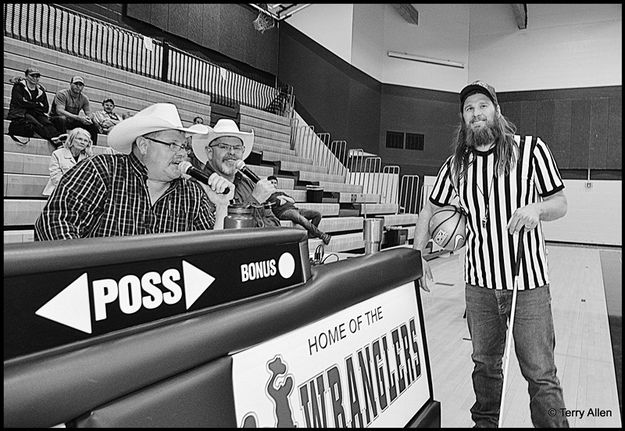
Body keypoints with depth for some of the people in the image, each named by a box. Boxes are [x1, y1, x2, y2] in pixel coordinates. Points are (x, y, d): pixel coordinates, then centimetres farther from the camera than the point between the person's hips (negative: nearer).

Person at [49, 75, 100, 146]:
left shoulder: (84, 98, 3)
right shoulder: (62, 94, -15)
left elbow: (89, 114, 3)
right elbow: (59, 111, -27)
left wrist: (89, 119, -25)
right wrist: (79, 118, -37)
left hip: (72, 122, 5)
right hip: (56, 119, -5)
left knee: (93, 125, -9)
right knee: (62, 118, -39)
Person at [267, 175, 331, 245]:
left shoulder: (280, 192, 35)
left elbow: (293, 201, 23)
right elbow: (280, 203, -5)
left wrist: (283, 197, 9)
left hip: (294, 208, 8)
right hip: (284, 212, -8)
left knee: (317, 214, -9)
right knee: (301, 219, -38)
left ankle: (310, 234, -13)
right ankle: (321, 235, -31)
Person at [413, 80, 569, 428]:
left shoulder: (531, 149, -3)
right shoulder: (455, 164, 5)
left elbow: (560, 203, 1)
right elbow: (429, 210, 15)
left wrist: (537, 208, -22)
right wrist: (418, 255, 5)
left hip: (529, 282, -3)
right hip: (479, 284, 3)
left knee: (540, 373, 3)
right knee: (485, 363, 18)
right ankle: (484, 421, 39)